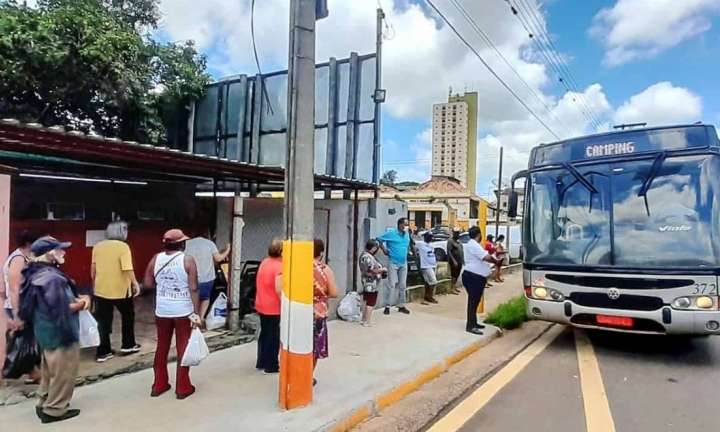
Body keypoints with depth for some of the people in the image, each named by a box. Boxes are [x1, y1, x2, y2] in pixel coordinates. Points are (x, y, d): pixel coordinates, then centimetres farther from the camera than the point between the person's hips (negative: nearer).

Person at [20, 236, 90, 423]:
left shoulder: (37, 273, 7)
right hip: (59, 333, -11)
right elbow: (60, 309, -29)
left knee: (50, 370, 24)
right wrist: (81, 303, -13)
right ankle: (54, 410, 14)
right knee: (63, 372, 4)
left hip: (47, 331, 11)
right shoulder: (52, 278, -27)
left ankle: (44, 403, 35)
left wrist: (77, 298, 0)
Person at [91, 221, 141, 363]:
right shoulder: (123, 246, -12)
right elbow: (127, 269, -19)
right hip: (120, 290, -4)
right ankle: (128, 345, 23)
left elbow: (93, 268, 11)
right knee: (128, 316, 16)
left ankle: (103, 352, 12)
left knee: (103, 321, 9)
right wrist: (135, 283, -9)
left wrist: (94, 283, 24)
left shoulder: (98, 246, 4)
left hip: (101, 289, 5)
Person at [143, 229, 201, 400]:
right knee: (183, 348, 5)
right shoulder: (187, 260, -11)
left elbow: (147, 283, 6)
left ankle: (159, 385, 26)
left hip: (162, 311, 4)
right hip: (183, 312, -4)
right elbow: (193, 289, -14)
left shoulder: (156, 259, 1)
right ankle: (183, 387, 12)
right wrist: (197, 313, -11)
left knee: (162, 347, 16)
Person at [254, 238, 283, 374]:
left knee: (264, 334, 19)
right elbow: (279, 290, -27)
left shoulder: (264, 262, 6)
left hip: (261, 305, 8)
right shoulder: (279, 267, -21)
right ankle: (271, 366, 15)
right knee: (273, 336, 5)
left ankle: (261, 363, 29)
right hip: (273, 307, -8)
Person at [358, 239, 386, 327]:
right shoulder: (368, 257, -22)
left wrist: (380, 270, 12)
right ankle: (367, 321, 5)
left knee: (367, 302, 17)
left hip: (367, 284, 10)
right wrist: (383, 269, -10)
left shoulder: (364, 255, 12)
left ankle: (364, 319, 24)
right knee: (371, 303, -1)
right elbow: (373, 270, -25)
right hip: (371, 284, -10)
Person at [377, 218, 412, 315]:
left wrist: (406, 251, 11)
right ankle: (387, 306, 1)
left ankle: (401, 306, 20)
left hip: (404, 263, 5)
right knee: (391, 285, -7)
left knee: (402, 285, 10)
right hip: (393, 263, -5)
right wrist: (384, 250, -5)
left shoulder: (407, 234, 5)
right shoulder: (391, 234, -12)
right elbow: (379, 239, -5)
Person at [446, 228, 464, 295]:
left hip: (460, 261, 8)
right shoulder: (450, 241, -12)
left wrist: (463, 259, 15)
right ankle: (452, 289, -5)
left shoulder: (458, 240, 15)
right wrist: (453, 261, -24)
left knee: (457, 275, 13)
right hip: (454, 261, -8)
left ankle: (455, 287, 22)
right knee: (453, 275, -6)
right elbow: (449, 252, -18)